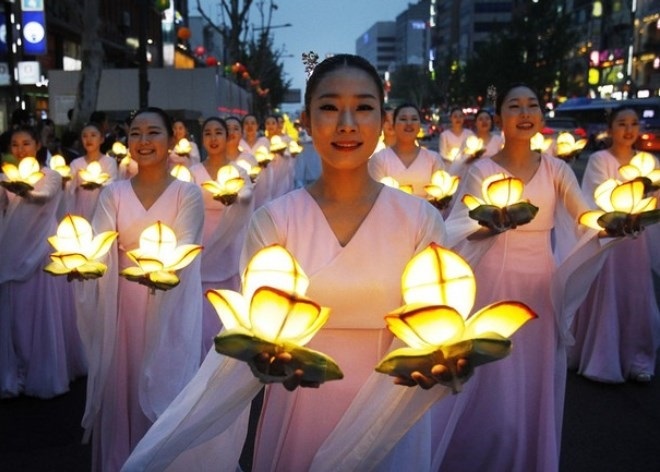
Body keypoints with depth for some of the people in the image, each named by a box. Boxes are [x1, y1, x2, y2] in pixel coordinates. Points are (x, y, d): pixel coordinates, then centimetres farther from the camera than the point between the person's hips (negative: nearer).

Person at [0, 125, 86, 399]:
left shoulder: (50, 175, -2)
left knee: (43, 312, 1)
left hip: (41, 251, -3)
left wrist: (24, 189, -46)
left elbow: (44, 196, -24)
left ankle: (45, 375, 13)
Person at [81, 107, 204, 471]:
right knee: (121, 385, 8)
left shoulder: (188, 192, -3)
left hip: (170, 305, -2)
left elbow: (183, 247, -15)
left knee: (167, 385, 6)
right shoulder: (113, 193, 4)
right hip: (124, 303, 2)